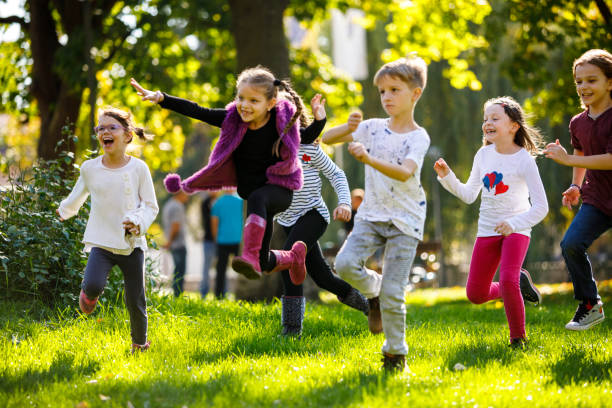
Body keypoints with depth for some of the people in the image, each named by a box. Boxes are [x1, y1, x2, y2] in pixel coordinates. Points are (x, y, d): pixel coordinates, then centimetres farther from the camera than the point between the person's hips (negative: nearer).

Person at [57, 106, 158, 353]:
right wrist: (64, 211, 39)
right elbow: (78, 195, 24)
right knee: (93, 285, -27)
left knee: (136, 301, 3)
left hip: (132, 243, 0)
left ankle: (139, 343, 28)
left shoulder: (138, 168, -3)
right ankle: (89, 292, 10)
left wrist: (138, 222, -20)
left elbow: (151, 206, 0)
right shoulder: (90, 168, 2)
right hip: (101, 242, 0)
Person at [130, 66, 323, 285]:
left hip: (280, 189, -4)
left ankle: (250, 257, -54)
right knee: (265, 264, 10)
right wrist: (161, 98, -22)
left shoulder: (282, 122, -13)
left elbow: (307, 137, 5)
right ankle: (295, 255, 44)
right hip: (250, 191, 4)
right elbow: (196, 112, -13)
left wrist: (320, 120, -14)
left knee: (256, 198, -42)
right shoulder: (233, 119, -9)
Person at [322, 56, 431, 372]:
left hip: (404, 221, -3)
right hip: (371, 215, 4)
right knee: (345, 263, -22)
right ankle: (373, 291, 10)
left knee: (393, 293, -7)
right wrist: (348, 128, -17)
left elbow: (405, 173, -25)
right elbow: (326, 138, 4)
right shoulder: (373, 128, 5)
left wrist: (368, 159, -39)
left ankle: (396, 353, 12)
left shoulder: (418, 137, -6)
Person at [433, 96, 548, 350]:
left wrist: (514, 224, -27)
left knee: (507, 280, -27)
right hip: (487, 231, 6)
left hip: (516, 230, -5)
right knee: (475, 294, 3)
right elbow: (469, 195, 11)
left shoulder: (524, 160, -13)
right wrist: (447, 177, -3)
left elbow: (541, 207, -15)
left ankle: (518, 337, -5)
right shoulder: (484, 155, 3)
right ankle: (519, 284, 32)